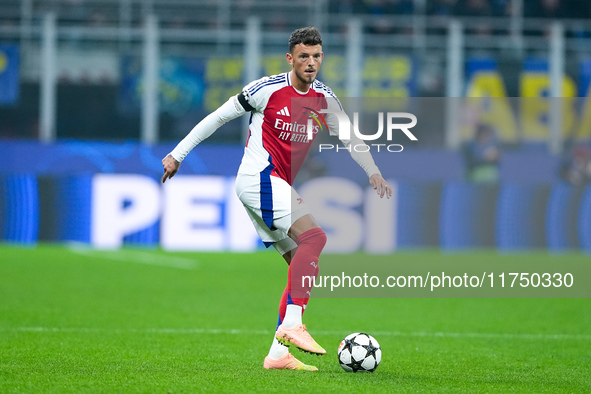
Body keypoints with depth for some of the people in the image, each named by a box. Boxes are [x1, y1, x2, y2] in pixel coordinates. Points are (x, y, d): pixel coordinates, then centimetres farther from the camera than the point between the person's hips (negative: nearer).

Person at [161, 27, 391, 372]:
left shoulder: (323, 98, 9)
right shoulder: (268, 89, -9)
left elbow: (349, 136, 19)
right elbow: (218, 117, -1)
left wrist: (373, 172, 3)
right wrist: (177, 155, 1)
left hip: (280, 187, 8)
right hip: (259, 178, -8)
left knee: (305, 266, 2)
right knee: (314, 237, -25)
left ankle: (278, 354, 0)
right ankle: (292, 325, -29)